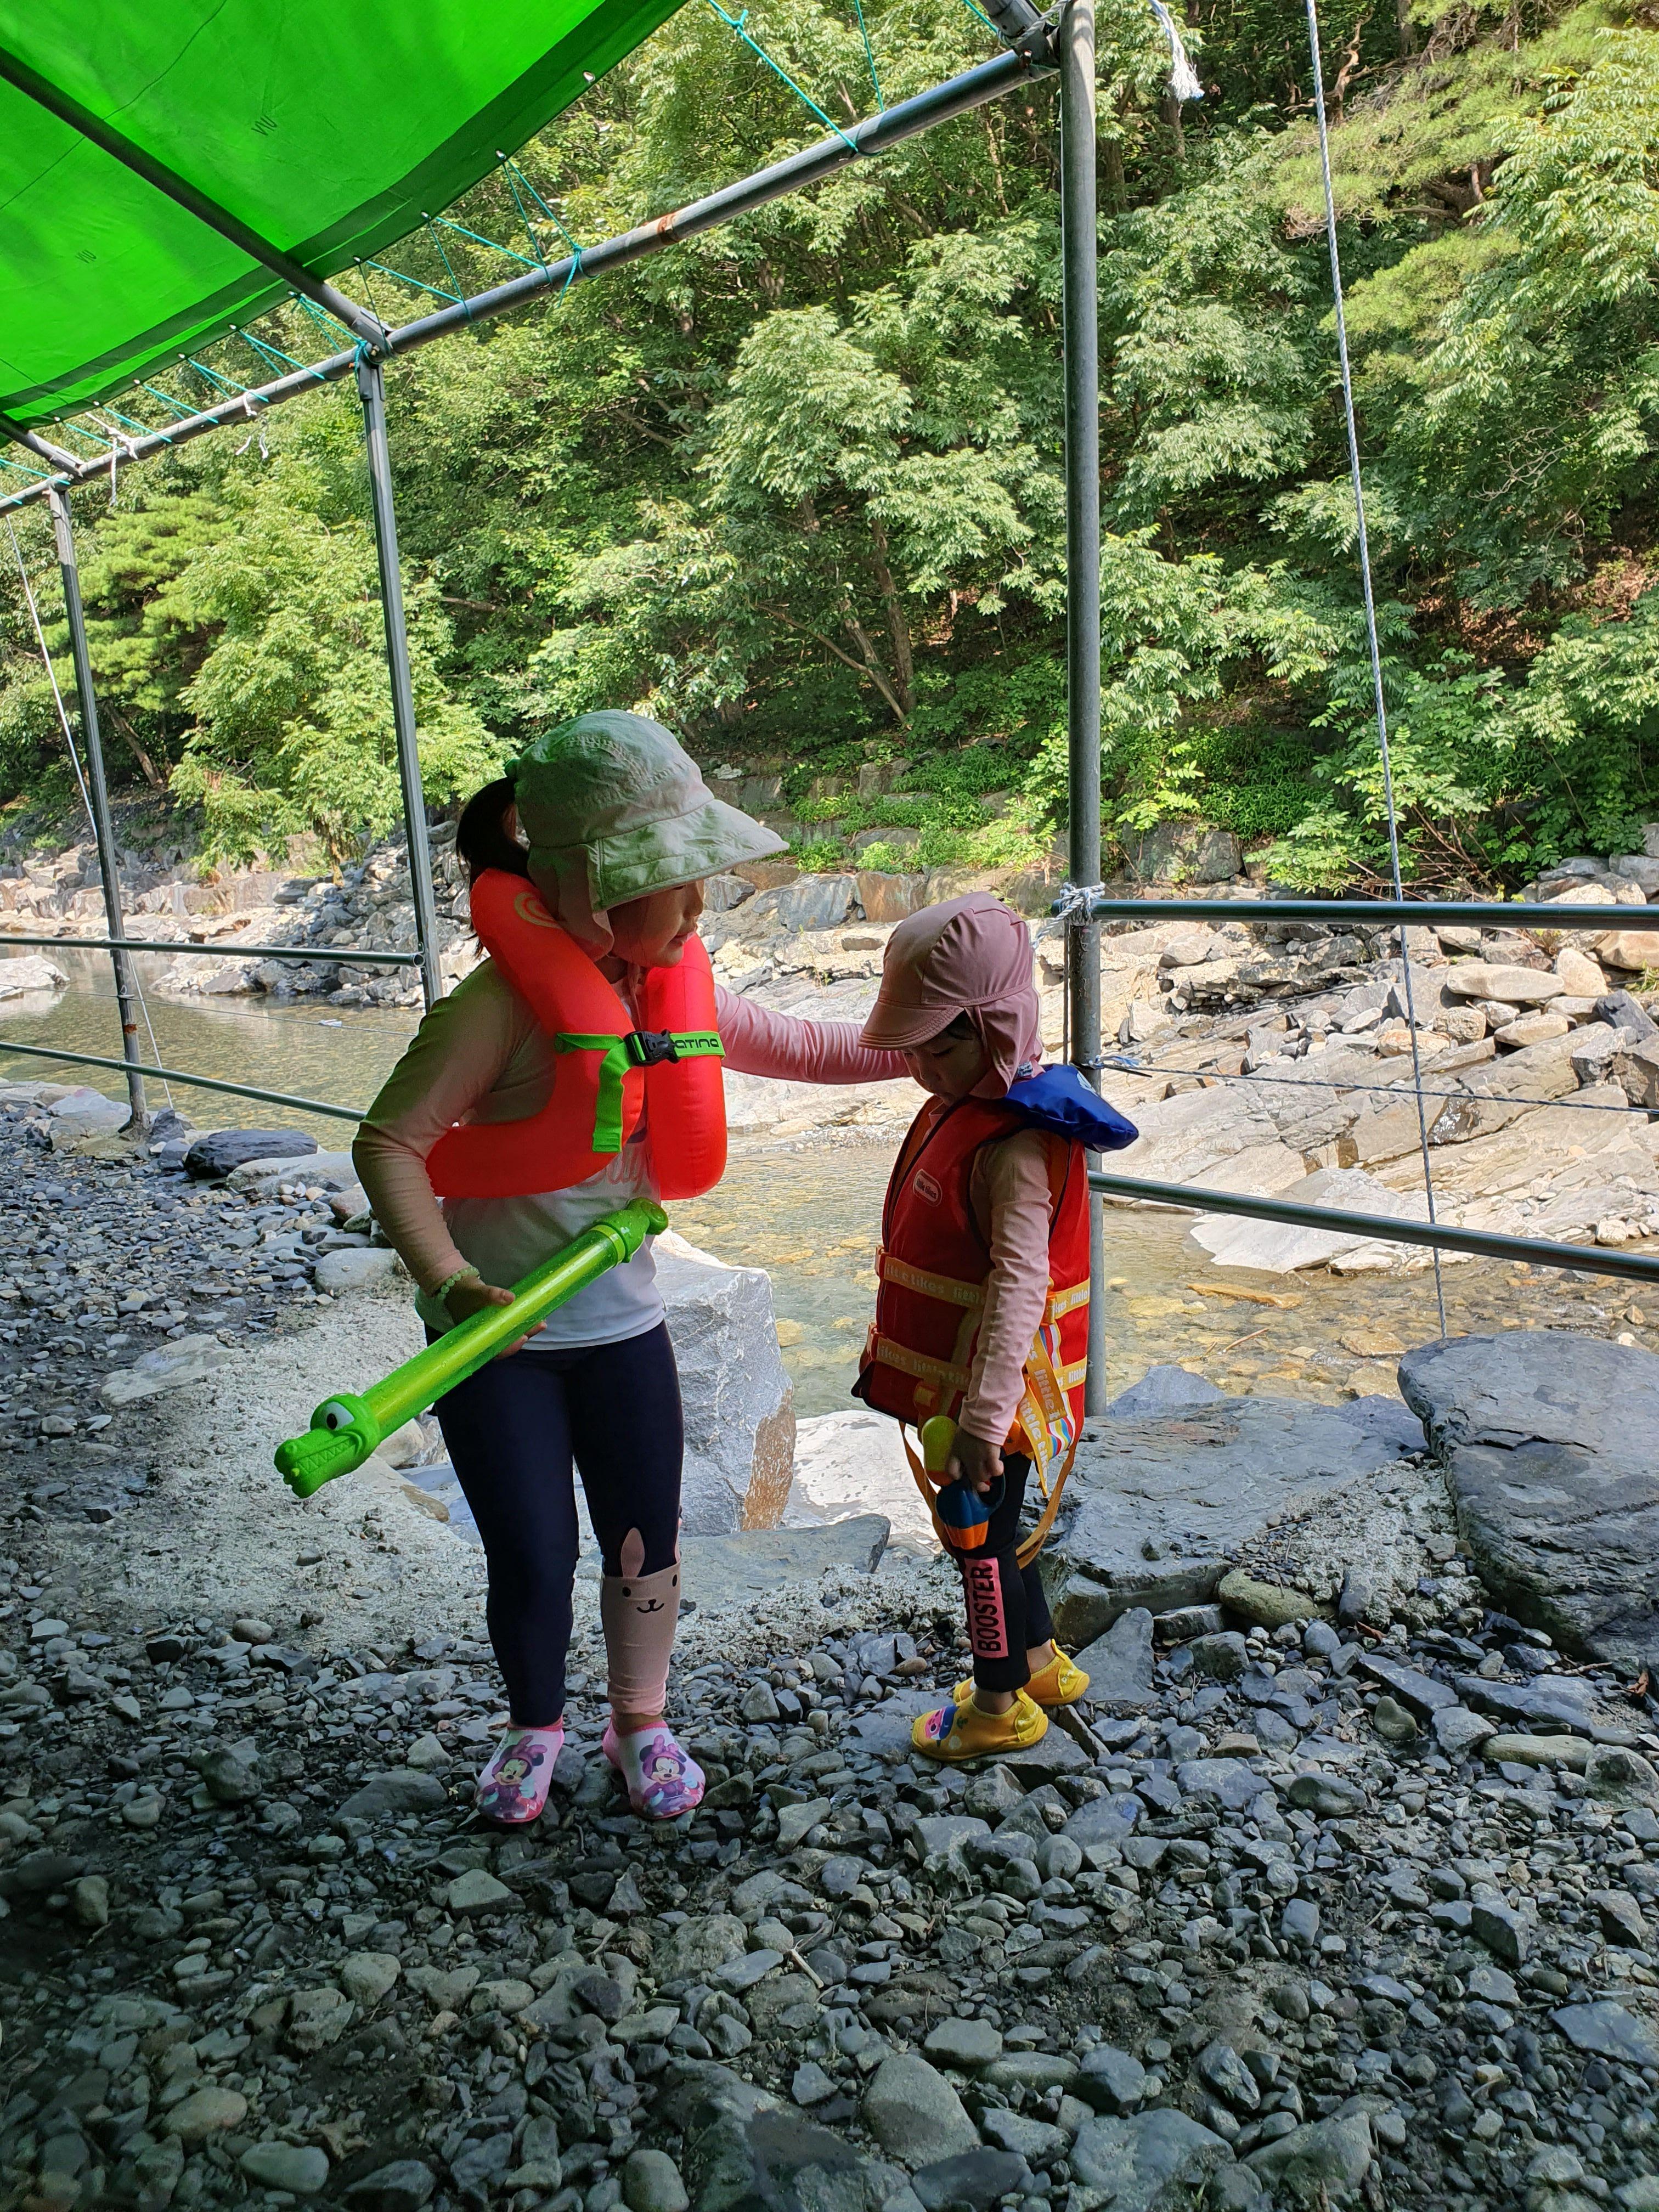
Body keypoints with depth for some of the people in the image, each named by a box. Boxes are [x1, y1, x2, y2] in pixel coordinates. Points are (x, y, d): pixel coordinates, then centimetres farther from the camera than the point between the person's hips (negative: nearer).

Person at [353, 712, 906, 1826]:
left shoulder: (676, 988, -4)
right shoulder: (505, 1002, -24)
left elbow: (805, 1047, 9)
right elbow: (389, 1143, -21)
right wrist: (447, 1277, -34)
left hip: (624, 1323, 5)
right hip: (499, 1327, -5)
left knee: (647, 1541, 15)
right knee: (533, 1564, 7)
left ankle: (641, 1721, 42)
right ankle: (536, 1725, 39)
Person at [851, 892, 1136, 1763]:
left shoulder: (1014, 1146, -26)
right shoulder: (958, 1106, 6)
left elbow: (1019, 1281, -32)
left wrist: (984, 1412, -35)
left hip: (990, 1387, -9)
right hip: (955, 1376, 9)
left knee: (981, 1535, 8)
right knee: (989, 1526, 24)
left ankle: (1000, 1702, 29)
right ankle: (1039, 1660, 43)